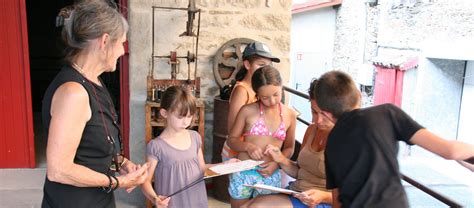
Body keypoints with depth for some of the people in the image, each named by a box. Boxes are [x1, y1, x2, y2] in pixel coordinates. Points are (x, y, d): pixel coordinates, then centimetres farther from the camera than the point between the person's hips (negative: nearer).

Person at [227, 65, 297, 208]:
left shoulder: (290, 115, 0)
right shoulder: (247, 111, -7)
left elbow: (289, 148, 8)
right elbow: (232, 140, 1)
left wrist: (277, 163, -10)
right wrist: (247, 146, -19)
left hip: (270, 176, 2)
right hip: (243, 173, -1)